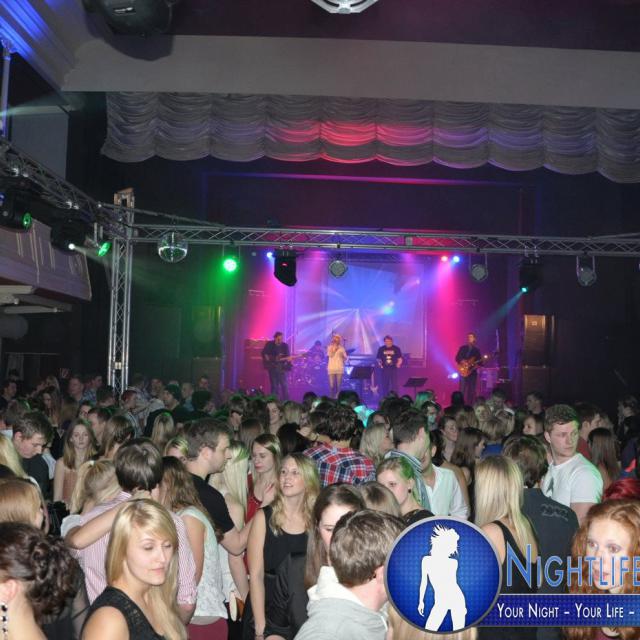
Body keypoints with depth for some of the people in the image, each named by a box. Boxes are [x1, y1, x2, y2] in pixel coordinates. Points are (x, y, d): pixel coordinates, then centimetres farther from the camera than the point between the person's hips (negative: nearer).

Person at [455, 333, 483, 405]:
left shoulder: (477, 350, 15)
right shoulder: (463, 348, 5)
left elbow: (480, 362, 13)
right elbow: (457, 358, -3)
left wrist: (478, 365, -8)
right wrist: (462, 362, -19)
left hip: (473, 372, 4)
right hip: (464, 371, -3)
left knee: (472, 391, 2)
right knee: (462, 390, -10)